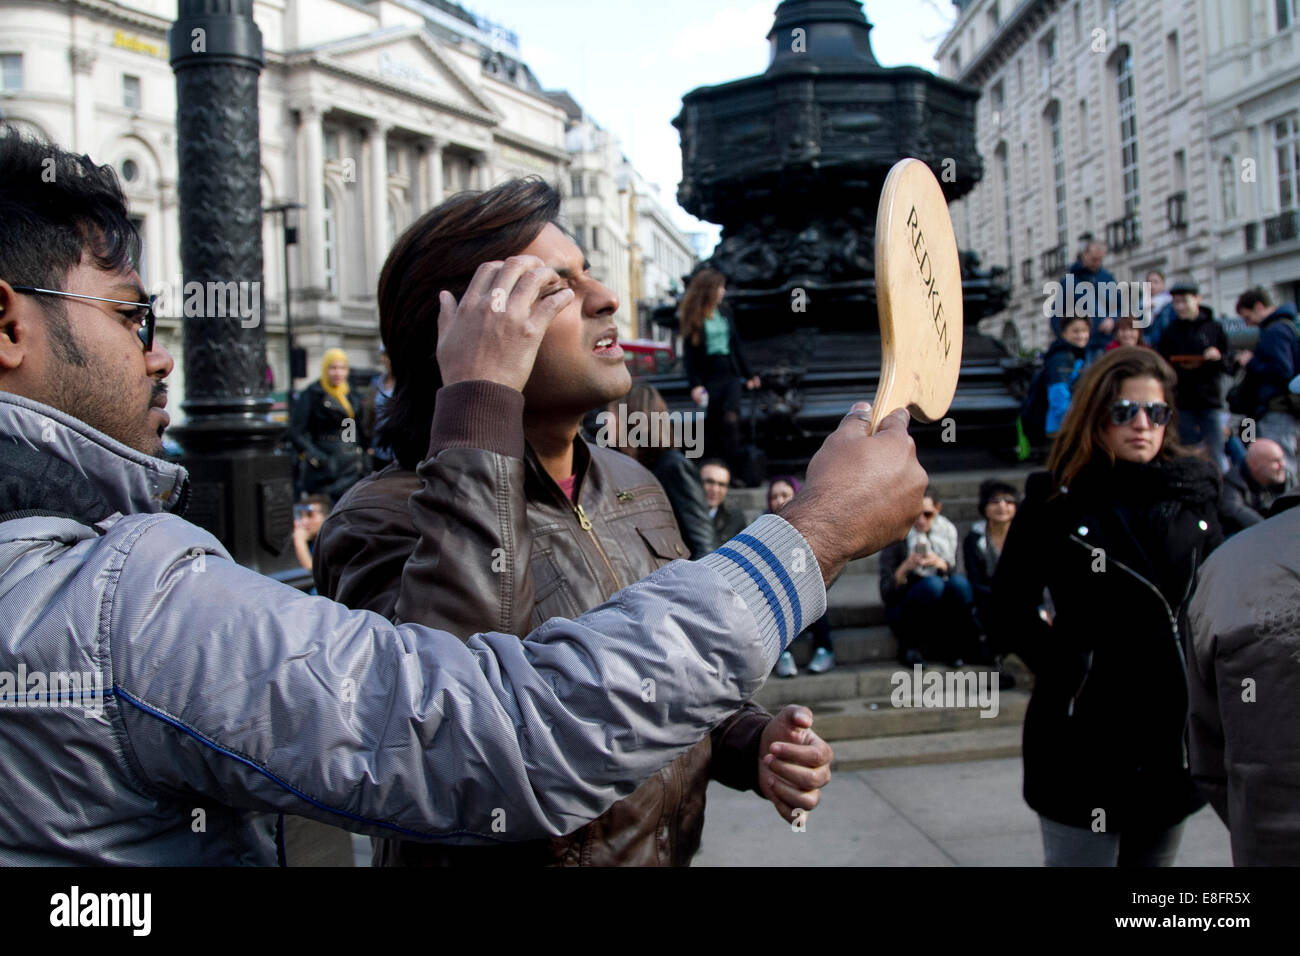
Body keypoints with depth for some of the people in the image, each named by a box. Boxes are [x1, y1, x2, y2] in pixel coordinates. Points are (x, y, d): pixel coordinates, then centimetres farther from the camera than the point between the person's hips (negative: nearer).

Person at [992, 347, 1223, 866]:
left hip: (1176, 731, 5)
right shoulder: (1057, 502, -6)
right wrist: (1066, 666, -9)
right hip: (1086, 735, -4)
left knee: (1153, 854, 16)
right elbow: (1010, 609, -2)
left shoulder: (1193, 496, 6)